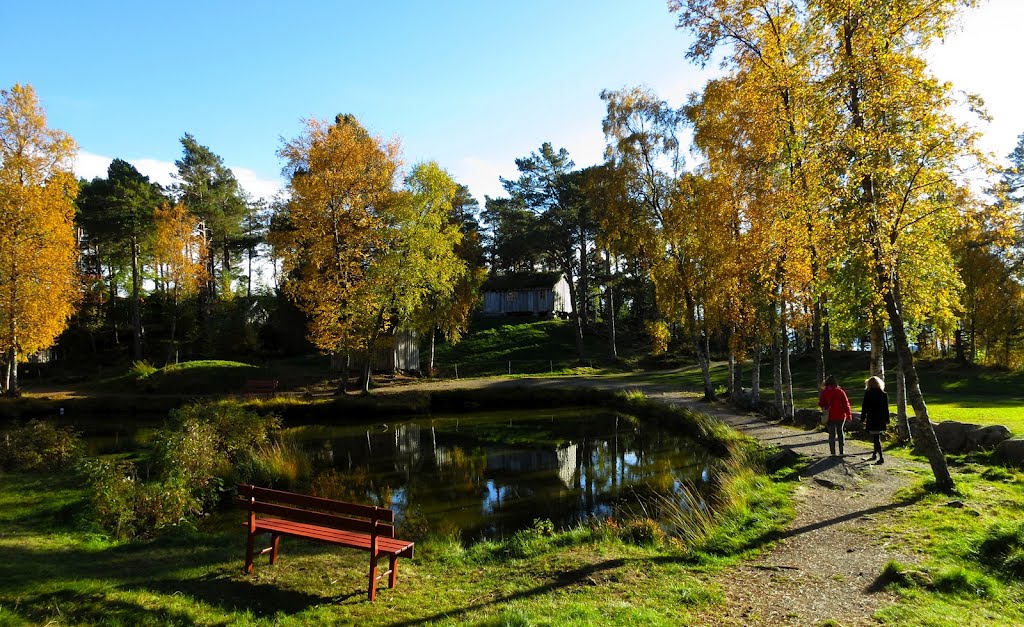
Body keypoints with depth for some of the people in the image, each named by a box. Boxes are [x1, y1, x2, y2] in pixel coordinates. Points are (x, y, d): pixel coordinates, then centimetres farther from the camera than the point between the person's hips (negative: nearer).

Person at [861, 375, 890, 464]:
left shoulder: (868, 394, -8)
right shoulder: (884, 394, 5)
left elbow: (864, 408, -7)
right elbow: (886, 409, 9)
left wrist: (863, 419, 0)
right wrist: (887, 420, 15)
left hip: (872, 420, -5)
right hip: (881, 420, 5)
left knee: (876, 438, -5)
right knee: (877, 437, 19)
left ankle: (881, 458, -11)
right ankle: (875, 454, 30)